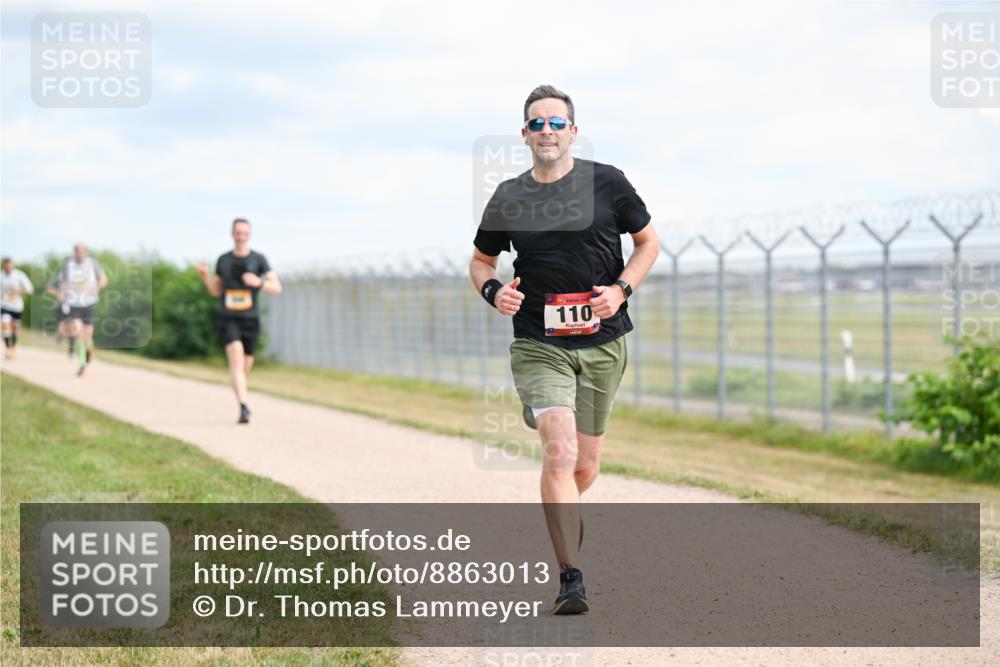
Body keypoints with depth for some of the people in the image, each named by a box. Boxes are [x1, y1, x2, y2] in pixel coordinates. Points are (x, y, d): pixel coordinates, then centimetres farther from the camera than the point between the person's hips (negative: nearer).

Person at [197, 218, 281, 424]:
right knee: (236, 358, -21)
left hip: (250, 320, 1)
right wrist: (205, 276, -2)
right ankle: (244, 408, -31)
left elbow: (277, 287, -4)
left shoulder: (258, 259, 1)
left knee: (246, 366, 10)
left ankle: (239, 397, 40)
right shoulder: (223, 260, 7)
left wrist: (259, 282, -22)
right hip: (228, 319, -1)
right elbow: (216, 291, 16)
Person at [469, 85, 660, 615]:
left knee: (586, 462, 12)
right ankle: (571, 578, -17)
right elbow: (480, 260, 15)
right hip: (539, 346, -1)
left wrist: (621, 289, -7)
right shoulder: (508, 198, 2)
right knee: (559, 451, -19)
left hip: (602, 343, 1)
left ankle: (562, 516, 47)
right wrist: (493, 291, -7)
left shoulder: (606, 182, 0)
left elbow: (648, 241, 10)